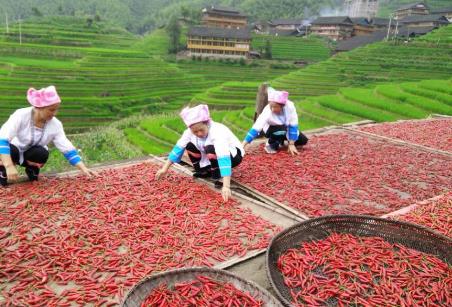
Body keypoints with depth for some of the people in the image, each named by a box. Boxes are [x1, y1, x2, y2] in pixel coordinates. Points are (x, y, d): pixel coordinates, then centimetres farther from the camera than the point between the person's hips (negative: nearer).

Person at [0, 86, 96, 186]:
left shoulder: (55, 124, -20)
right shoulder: (21, 115, -29)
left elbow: (67, 149, -20)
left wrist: (83, 168, -30)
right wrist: (9, 166, -49)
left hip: (33, 154, 2)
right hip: (13, 151, -2)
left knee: (42, 154, -33)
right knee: (10, 151, -37)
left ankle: (32, 168, 2)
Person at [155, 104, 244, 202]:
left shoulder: (217, 132, -38)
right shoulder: (190, 131, -19)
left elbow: (224, 159, -47)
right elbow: (178, 148, -11)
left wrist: (226, 186, -55)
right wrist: (165, 168, -12)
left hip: (233, 154, -6)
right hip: (213, 154, 6)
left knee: (211, 149, -36)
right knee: (189, 145, -10)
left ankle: (218, 177, -14)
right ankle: (205, 172, 5)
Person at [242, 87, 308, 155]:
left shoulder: (290, 106, -32)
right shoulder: (267, 112, -36)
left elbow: (293, 126, -23)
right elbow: (256, 128, -41)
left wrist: (291, 144, -24)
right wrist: (243, 144, -48)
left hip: (286, 128, 3)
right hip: (272, 130, -3)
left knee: (303, 140, -7)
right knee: (281, 129, -36)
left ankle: (280, 140, 15)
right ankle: (272, 144, -5)